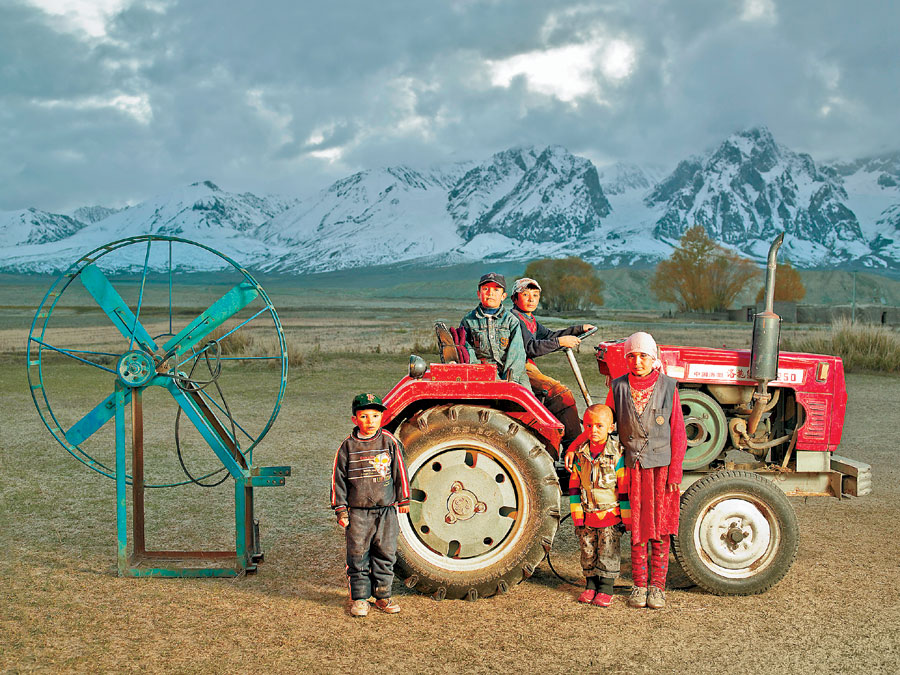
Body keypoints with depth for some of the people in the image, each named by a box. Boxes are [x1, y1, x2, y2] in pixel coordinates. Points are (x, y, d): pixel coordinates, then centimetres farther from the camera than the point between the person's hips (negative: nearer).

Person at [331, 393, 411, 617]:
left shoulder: (389, 442, 0)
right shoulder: (348, 446, -1)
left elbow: (400, 471, 7)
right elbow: (338, 479, 3)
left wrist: (403, 500, 9)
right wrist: (341, 510, 1)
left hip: (386, 510, 1)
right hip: (357, 512, -1)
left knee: (385, 554, 7)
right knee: (358, 555, 3)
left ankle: (383, 595, 20)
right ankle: (359, 597, 14)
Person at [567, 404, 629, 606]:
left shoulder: (617, 454, -10)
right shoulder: (580, 455, 1)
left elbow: (625, 488, -7)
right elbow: (574, 486, 7)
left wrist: (627, 517, -7)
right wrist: (577, 515, 4)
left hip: (611, 515, -4)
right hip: (588, 515, 4)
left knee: (608, 552, 1)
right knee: (588, 551, 11)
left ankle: (606, 588, 11)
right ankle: (591, 584, 24)